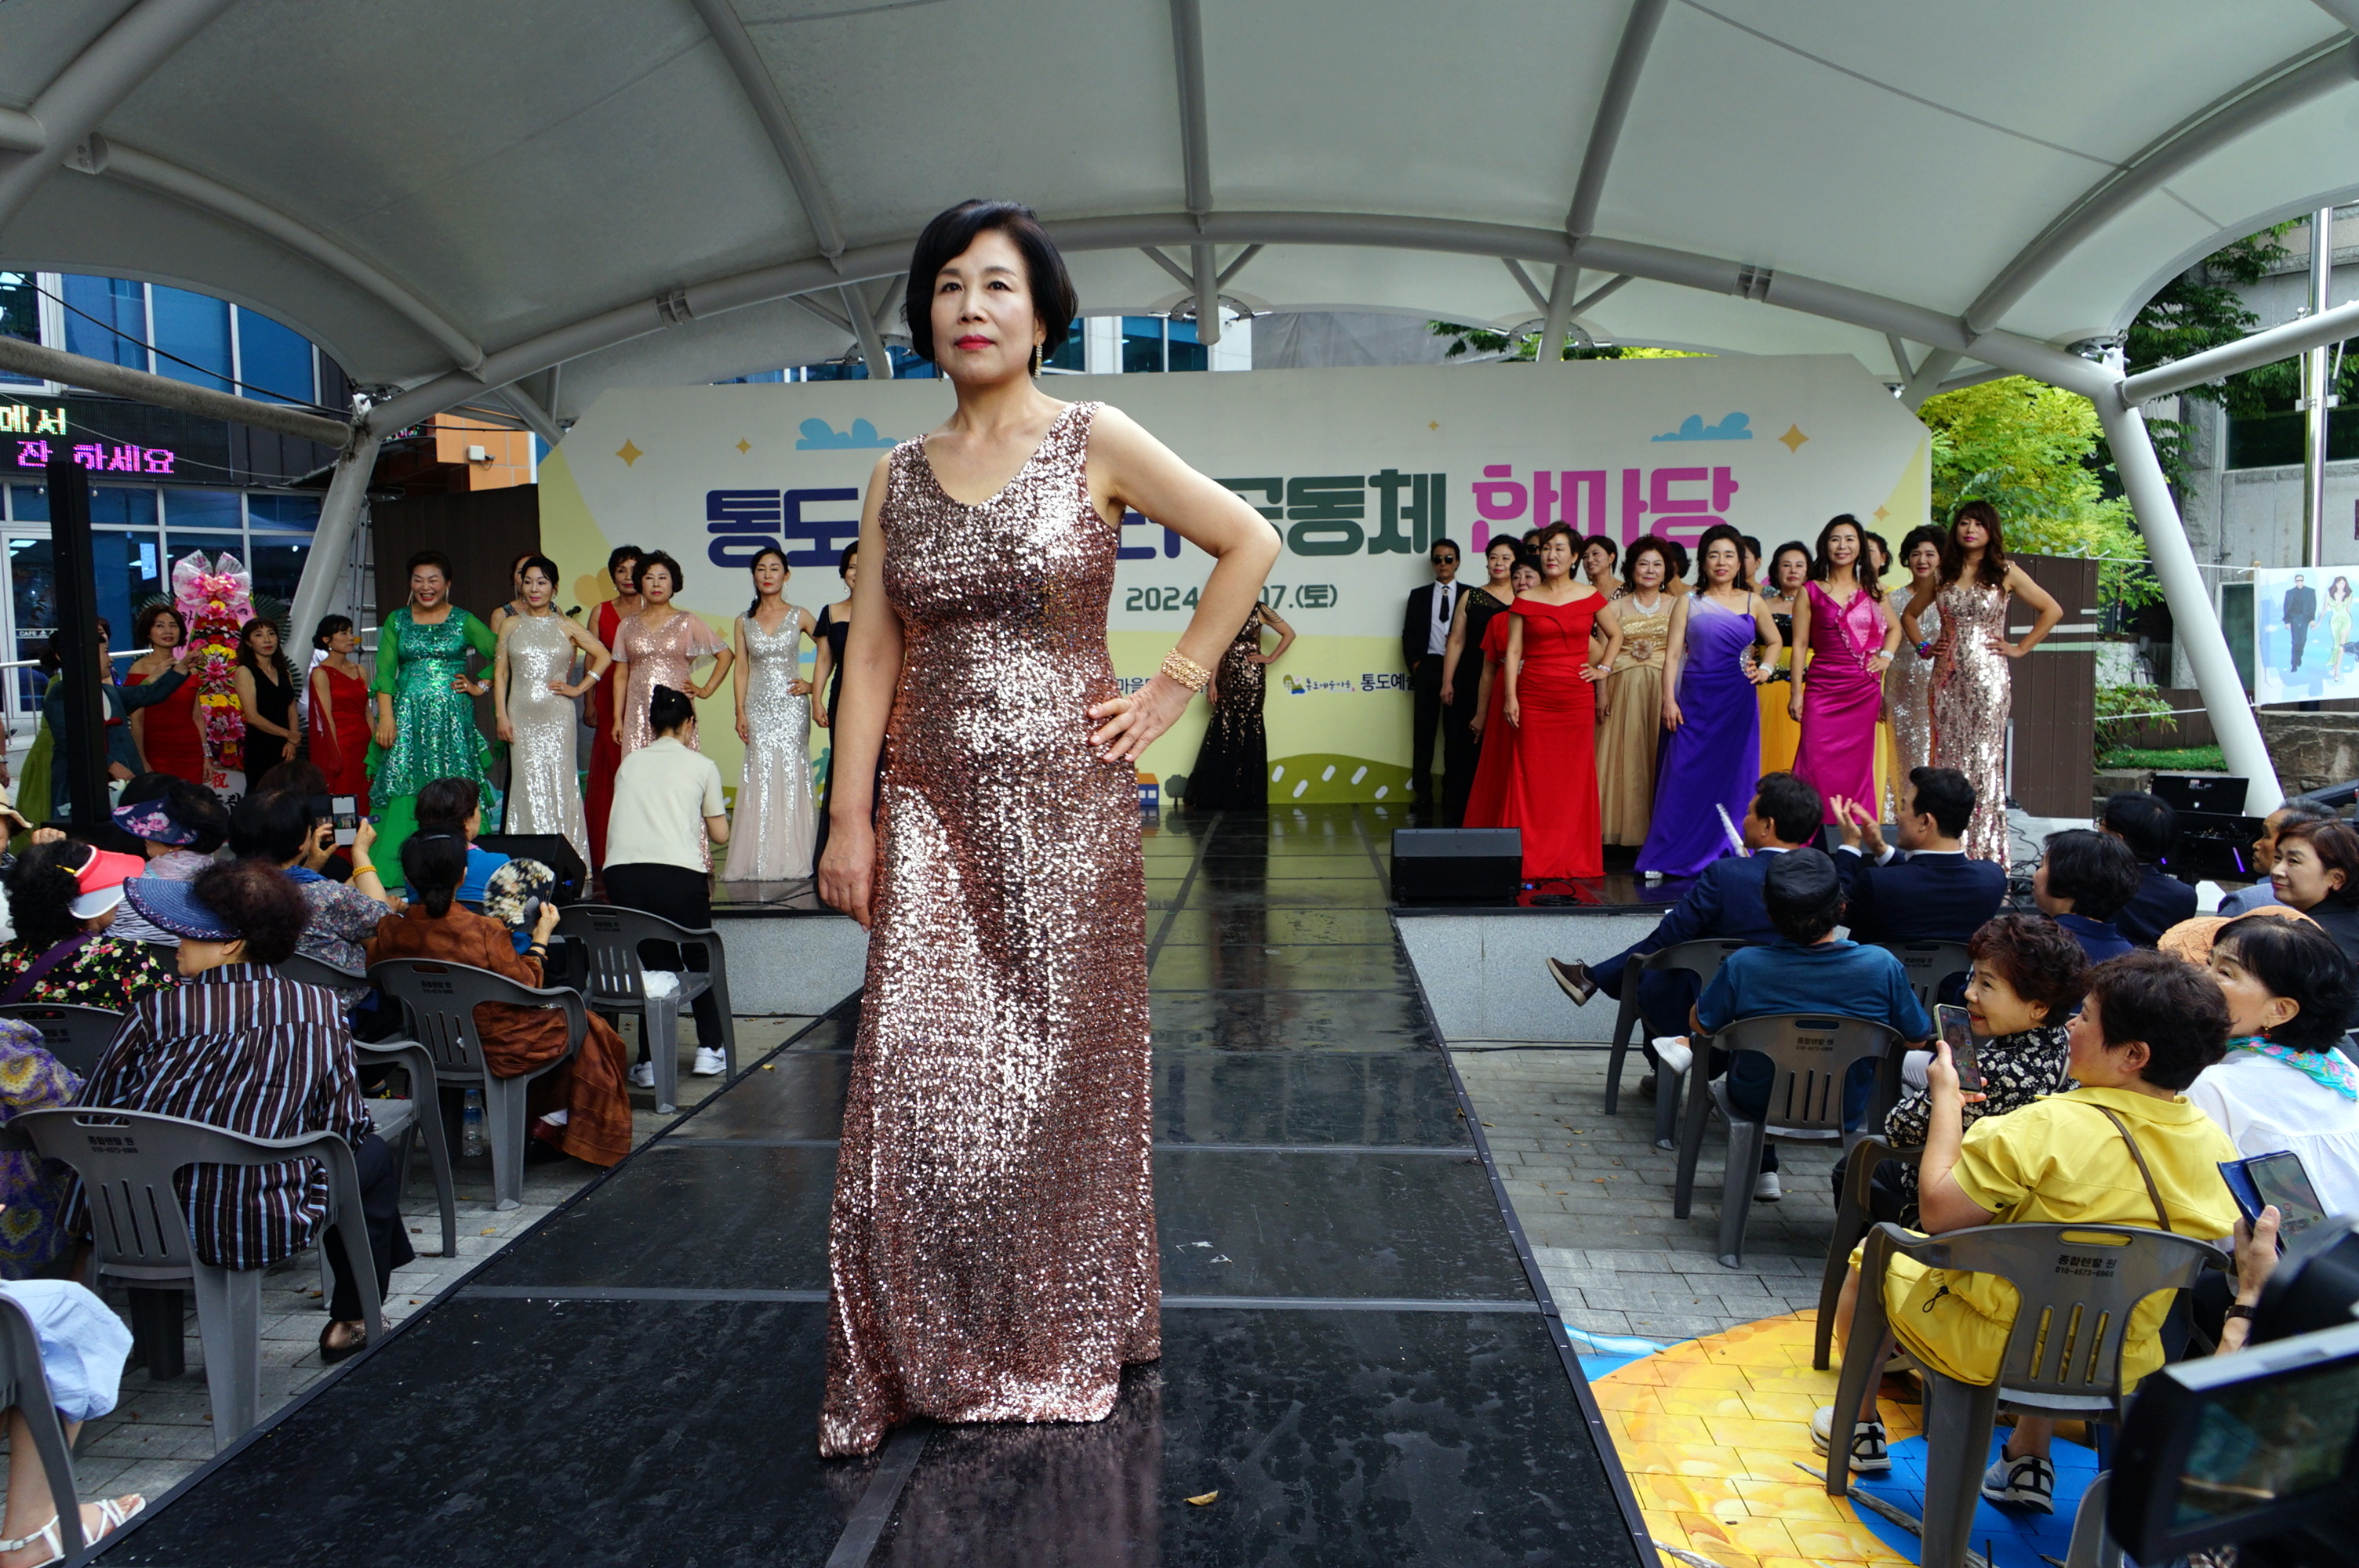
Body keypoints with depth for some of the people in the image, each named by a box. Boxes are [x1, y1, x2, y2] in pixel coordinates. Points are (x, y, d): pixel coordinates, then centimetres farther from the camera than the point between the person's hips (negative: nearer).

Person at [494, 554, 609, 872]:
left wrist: (579, 688, 2)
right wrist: (501, 715, 0)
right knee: (528, 783, -1)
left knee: (559, 782, -3)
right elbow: (500, 673, 8)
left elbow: (603, 656, 10)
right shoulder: (511, 625, 9)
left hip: (557, 715, -1)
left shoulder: (566, 626, 6)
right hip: (521, 714, 1)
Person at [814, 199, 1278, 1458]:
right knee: (917, 1075, -2)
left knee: (1064, 1072, 6)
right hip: (934, 804, 3)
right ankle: (917, 1361, 14)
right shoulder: (898, 475, 10)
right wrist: (849, 817, 1)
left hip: (1068, 800, -2)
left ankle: (1063, 1346, 25)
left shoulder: (1097, 443, 0)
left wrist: (1174, 687, -2)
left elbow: (1248, 541, 2)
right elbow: (872, 656, 7)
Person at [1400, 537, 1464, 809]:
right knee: (1423, 732, 0)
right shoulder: (1419, 595, 15)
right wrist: (1414, 664, -1)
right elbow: (1408, 634, 11)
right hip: (1428, 667, 1)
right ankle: (1423, 793, 3)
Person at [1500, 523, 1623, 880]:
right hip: (1533, 698, -1)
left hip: (1576, 698, 1)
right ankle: (1530, 859, 3)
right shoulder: (1525, 601, 4)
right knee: (1532, 776, -1)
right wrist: (1510, 696, -7)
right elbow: (1513, 651, 1)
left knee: (1576, 776, 3)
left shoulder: (1590, 597, 7)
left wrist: (1603, 669, 9)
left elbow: (1616, 634, 20)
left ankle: (1574, 859, 11)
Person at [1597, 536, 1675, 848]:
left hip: (1663, 689, 0)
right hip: (1624, 689, 0)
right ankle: (1624, 825, 5)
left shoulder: (1676, 606, 8)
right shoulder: (1617, 606, 8)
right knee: (1625, 755, 0)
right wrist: (1602, 692, -7)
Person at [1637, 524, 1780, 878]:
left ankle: (1730, 857, 10)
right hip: (1695, 700, -1)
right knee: (1685, 778, -3)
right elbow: (1673, 655, 0)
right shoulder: (1688, 603, 5)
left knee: (1734, 779, 3)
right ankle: (1671, 858, 2)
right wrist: (1669, 700, -9)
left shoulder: (1753, 603, 9)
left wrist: (1765, 669, 6)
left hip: (1738, 702, 1)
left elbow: (1774, 642, 24)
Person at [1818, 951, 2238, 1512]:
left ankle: (1859, 1425, 35)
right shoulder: (2215, 1144, -9)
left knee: (1871, 1257, 19)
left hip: (1991, 1348, -6)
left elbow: (1938, 1211, -23)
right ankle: (2030, 1458, 39)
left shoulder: (2049, 1129, -29)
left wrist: (1945, 1097, -12)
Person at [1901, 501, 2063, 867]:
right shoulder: (1942, 575, 11)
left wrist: (2020, 648, 1)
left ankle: (1985, 851, -1)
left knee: (1985, 759, -5)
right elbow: (1909, 614, 24)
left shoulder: (2005, 573, 3)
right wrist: (1923, 646, 10)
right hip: (1948, 676, 3)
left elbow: (2052, 610, 4)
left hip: (1988, 675, -3)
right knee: (1950, 758, 1)